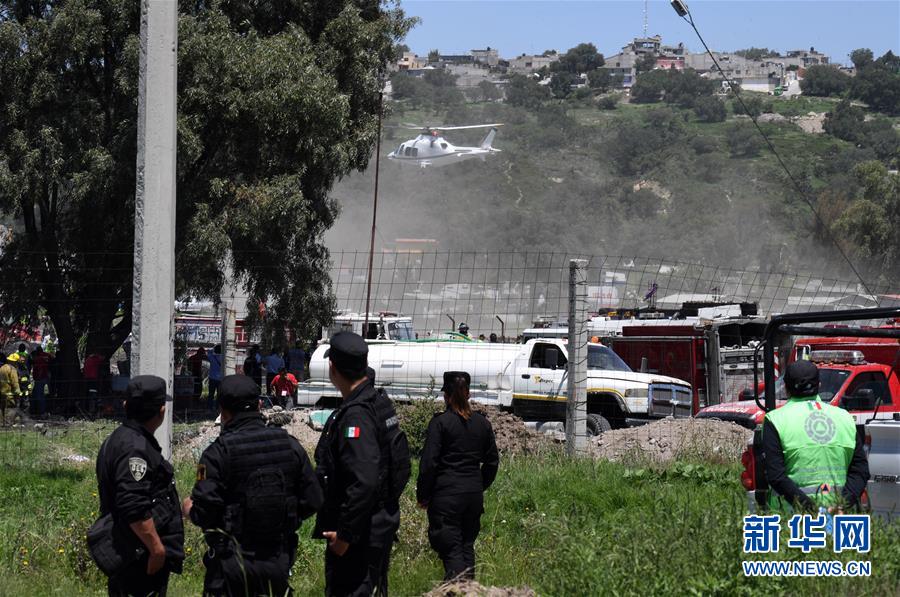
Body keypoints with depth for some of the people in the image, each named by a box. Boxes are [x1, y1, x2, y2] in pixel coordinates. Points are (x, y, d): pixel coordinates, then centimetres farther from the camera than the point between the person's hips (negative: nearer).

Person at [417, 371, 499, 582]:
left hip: (446, 494, -5)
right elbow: (492, 461, 15)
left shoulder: (440, 422, -9)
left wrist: (422, 495, -1)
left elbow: (429, 463, -10)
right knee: (467, 546, 16)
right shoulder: (482, 423, 7)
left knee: (451, 550, -6)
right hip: (474, 494, 5)